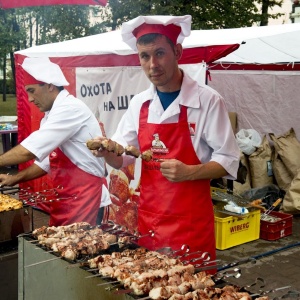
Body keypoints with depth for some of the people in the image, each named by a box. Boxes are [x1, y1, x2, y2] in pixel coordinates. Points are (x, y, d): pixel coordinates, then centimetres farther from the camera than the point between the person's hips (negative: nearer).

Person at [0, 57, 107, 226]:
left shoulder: (70, 108, -18)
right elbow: (47, 159, 19)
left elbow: (30, 150, -22)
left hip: (83, 195, -9)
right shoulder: (53, 115, 13)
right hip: (66, 196, 9)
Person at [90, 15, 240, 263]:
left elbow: (228, 160, -9)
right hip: (148, 220, 5)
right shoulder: (139, 103, 5)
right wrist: (106, 151, -12)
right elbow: (121, 158, 10)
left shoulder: (207, 100, -11)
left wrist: (188, 172, -24)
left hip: (191, 221, -4)